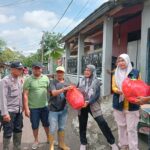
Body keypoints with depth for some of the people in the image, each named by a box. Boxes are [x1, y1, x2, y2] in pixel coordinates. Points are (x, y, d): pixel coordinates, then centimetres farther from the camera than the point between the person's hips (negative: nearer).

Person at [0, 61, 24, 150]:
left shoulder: (19, 80, 9)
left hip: (19, 110, 8)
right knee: (8, 133, 2)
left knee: (18, 130, 17)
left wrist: (22, 107, 11)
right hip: (9, 111, -7)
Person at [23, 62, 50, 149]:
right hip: (33, 107, -2)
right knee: (35, 126, 13)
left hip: (45, 106, 2)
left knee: (47, 124, 17)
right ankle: (36, 141, 35)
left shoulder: (46, 78, 0)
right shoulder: (28, 80, -9)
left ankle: (49, 138, 39)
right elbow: (25, 95, -10)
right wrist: (26, 108, -13)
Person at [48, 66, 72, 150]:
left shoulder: (67, 82, 5)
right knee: (52, 129, 5)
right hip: (54, 109, -4)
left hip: (64, 109, 4)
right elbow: (54, 93, -23)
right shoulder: (53, 82, -8)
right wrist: (64, 89, -35)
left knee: (62, 128, 18)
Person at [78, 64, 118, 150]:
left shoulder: (96, 82, -4)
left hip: (93, 105, -3)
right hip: (82, 105, 4)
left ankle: (112, 142, 13)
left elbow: (97, 95, -12)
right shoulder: (81, 81, 6)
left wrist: (88, 102, -24)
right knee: (82, 125, 11)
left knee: (102, 123, -6)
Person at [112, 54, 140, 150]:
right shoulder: (116, 74, 7)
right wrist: (119, 91, -23)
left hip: (132, 105, -2)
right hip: (119, 104, 3)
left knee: (131, 128, 1)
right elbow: (114, 87, -1)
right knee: (121, 126, 14)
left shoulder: (135, 73, -1)